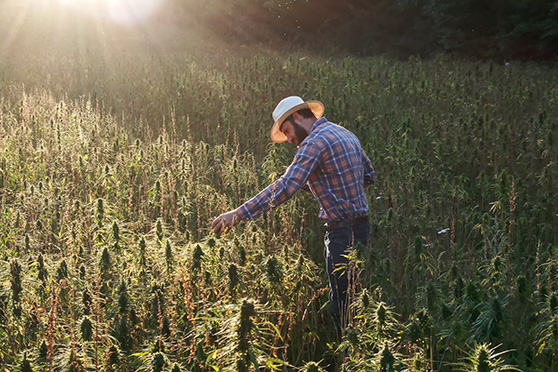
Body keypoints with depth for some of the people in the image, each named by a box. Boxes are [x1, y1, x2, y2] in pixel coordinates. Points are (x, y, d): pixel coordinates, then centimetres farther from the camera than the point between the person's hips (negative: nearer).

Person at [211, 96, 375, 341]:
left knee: (342, 303, -2)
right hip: (360, 226, 10)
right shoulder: (345, 134, 14)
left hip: (343, 232, -10)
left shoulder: (316, 141, -15)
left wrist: (239, 214, -26)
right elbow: (369, 175, 22)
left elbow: (285, 187, -25)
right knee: (350, 297, 17)